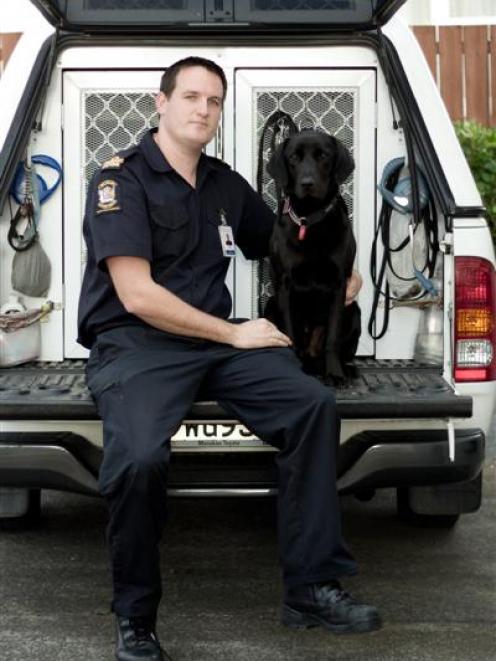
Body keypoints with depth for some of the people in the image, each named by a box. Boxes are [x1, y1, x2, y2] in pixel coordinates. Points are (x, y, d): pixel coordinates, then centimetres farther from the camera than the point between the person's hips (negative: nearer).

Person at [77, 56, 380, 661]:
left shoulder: (226, 185, 16)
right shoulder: (122, 180, -5)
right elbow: (137, 296, -14)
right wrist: (233, 334, -10)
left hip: (215, 342, 6)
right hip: (133, 344, -6)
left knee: (314, 404, -17)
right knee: (138, 458, -35)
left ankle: (311, 589, -9)